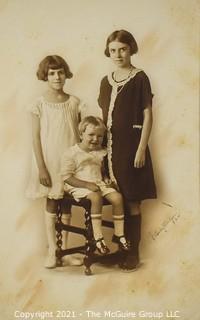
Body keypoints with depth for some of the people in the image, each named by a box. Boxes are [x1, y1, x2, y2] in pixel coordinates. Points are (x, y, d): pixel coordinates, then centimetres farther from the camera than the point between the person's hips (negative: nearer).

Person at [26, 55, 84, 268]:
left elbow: (80, 134, 4)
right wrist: (41, 167, -11)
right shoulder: (40, 104, -6)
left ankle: (65, 250, 21)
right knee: (52, 205, 6)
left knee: (66, 205, 10)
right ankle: (52, 251, 17)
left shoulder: (74, 103, 1)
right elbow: (36, 138, -7)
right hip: (50, 162, -2)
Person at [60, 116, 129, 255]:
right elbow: (66, 176, -12)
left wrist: (106, 179, 3)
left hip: (98, 184, 6)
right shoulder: (71, 153, -7)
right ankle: (98, 237, -28)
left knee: (117, 197, -18)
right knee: (96, 197, -35)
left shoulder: (100, 152, 12)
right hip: (79, 186, -6)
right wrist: (87, 185, -19)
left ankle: (119, 234, -5)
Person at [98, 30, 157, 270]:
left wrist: (141, 149, -13)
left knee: (131, 201, -1)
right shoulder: (106, 81, 12)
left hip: (130, 146, -5)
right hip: (110, 146, 5)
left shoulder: (139, 78, -4)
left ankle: (133, 252, 11)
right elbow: (103, 117, 14)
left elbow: (147, 115, -7)